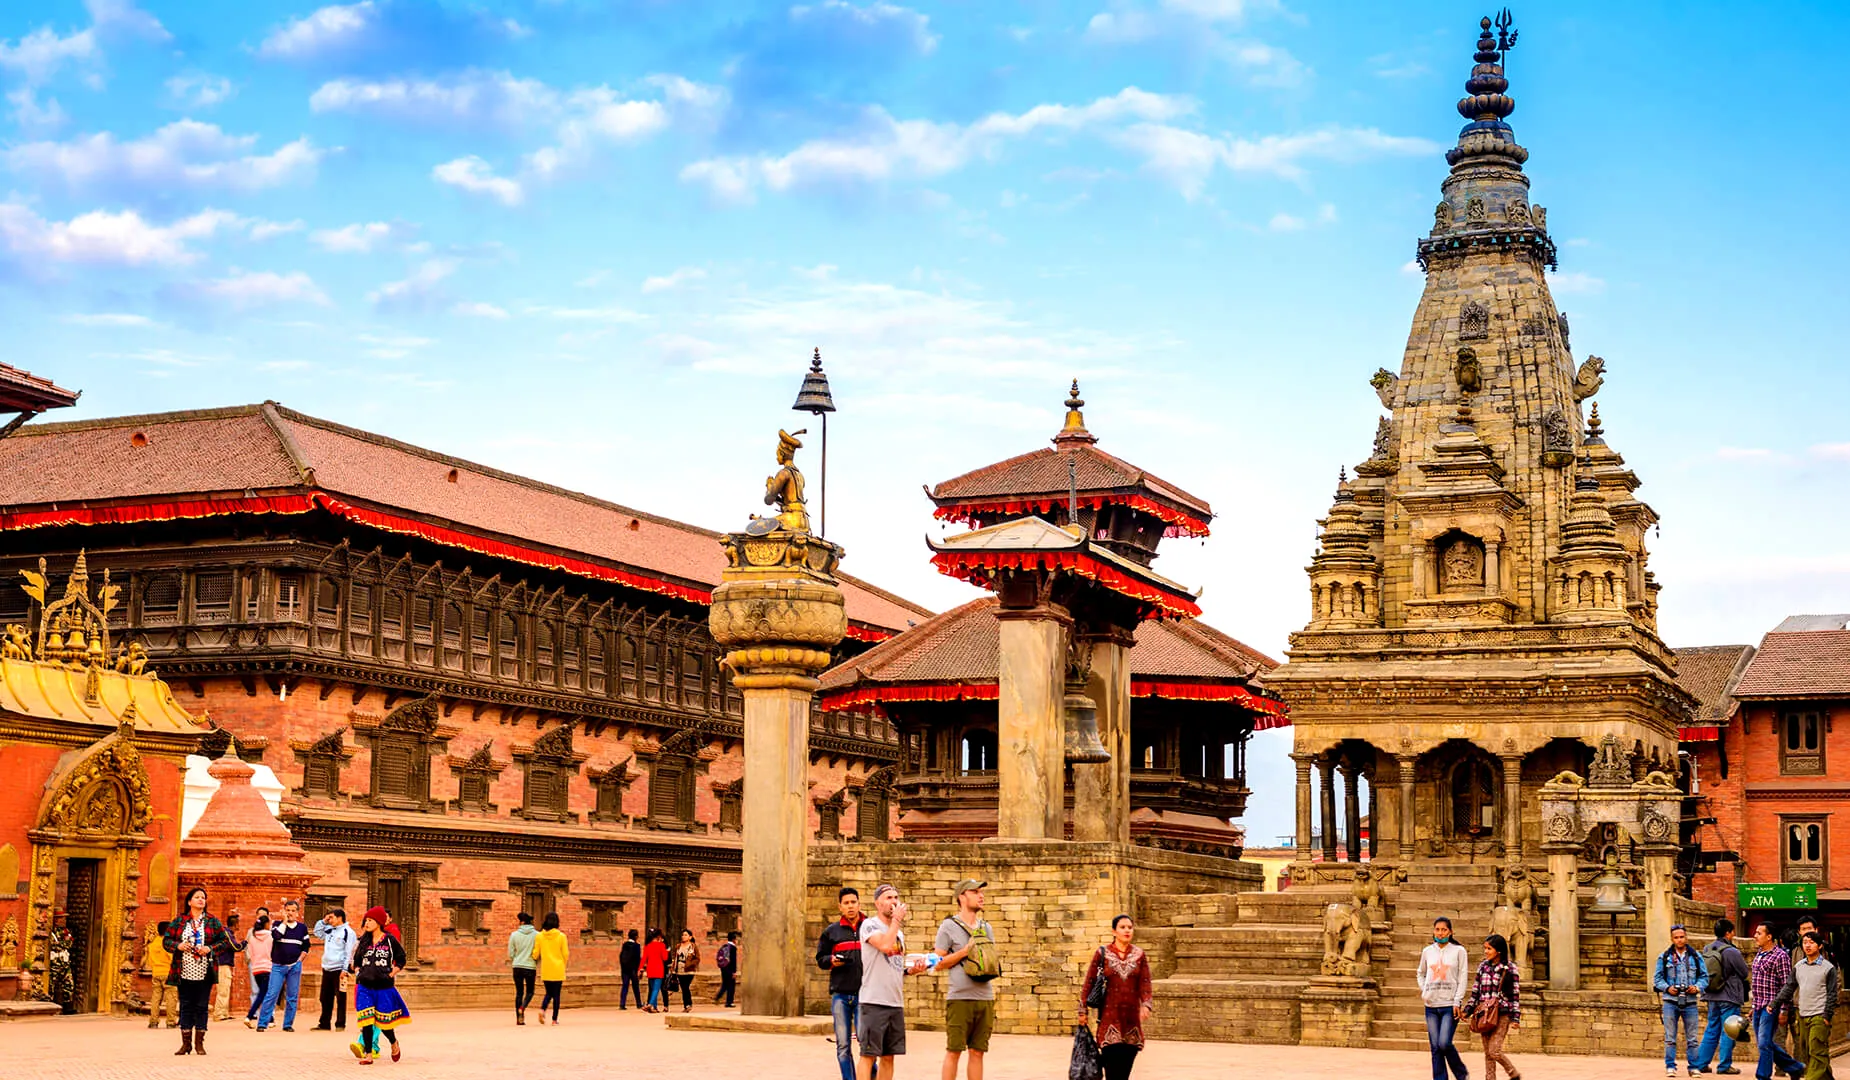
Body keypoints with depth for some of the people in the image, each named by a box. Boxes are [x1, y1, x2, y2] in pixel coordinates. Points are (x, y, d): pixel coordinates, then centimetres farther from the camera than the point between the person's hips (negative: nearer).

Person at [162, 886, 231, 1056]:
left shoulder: (212, 921, 5)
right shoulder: (179, 921, 6)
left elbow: (225, 940, 4)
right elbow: (166, 940, 7)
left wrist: (211, 949, -12)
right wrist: (178, 946, -12)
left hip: (204, 973, 0)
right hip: (184, 972, 0)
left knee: (202, 1007, 2)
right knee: (186, 1007, 4)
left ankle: (199, 1043, 10)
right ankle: (186, 1043, 11)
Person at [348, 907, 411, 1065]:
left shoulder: (390, 940, -1)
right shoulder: (363, 941, 9)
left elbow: (400, 960, 6)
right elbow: (356, 961, 21)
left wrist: (392, 974, -3)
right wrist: (358, 971, 5)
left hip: (384, 986, -3)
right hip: (365, 985, 3)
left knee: (383, 1021, 1)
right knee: (366, 1020, -5)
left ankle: (394, 1043, 30)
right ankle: (368, 1054, -1)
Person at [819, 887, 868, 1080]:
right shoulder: (831, 931, 12)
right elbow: (820, 959, 17)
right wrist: (831, 961, -4)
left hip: (864, 994, -2)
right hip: (840, 993, 2)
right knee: (843, 1045, 3)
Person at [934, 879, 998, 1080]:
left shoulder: (987, 928, 15)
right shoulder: (949, 926, -1)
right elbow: (939, 963, -4)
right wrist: (965, 951, -11)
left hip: (985, 998, 5)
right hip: (959, 998, -5)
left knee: (977, 1052, 7)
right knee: (953, 1051, -3)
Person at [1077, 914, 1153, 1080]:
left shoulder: (1139, 955, 7)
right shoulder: (1102, 953, 0)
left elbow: (1146, 983, 1)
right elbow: (1088, 983, 3)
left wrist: (1146, 1004, -16)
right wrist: (1083, 1011, 0)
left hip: (1131, 1016, 3)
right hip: (1109, 1016, -3)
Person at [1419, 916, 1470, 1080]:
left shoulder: (1459, 951, 1)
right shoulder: (1427, 951, 11)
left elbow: (1462, 979, -2)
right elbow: (1420, 974, 25)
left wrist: (1457, 1002, -10)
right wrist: (1424, 990, 8)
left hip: (1450, 1005, -4)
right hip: (1431, 1005, 4)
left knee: (1444, 1043, -14)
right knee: (1435, 1047, 1)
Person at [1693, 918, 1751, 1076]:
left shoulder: (1707, 949, 5)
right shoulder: (1731, 952, -16)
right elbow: (1744, 973, -5)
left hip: (1712, 997, 7)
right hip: (1730, 997, -7)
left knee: (1711, 1031, 14)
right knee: (1728, 1032, 2)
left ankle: (1699, 1063, 13)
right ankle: (1724, 1066, 4)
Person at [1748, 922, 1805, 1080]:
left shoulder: (1781, 956, -10)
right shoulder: (1759, 955, 16)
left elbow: (1786, 985, -13)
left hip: (1771, 1007, -9)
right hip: (1758, 1007, 9)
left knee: (1764, 1043, -10)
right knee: (1762, 1043, 12)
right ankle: (1795, 1067, 24)